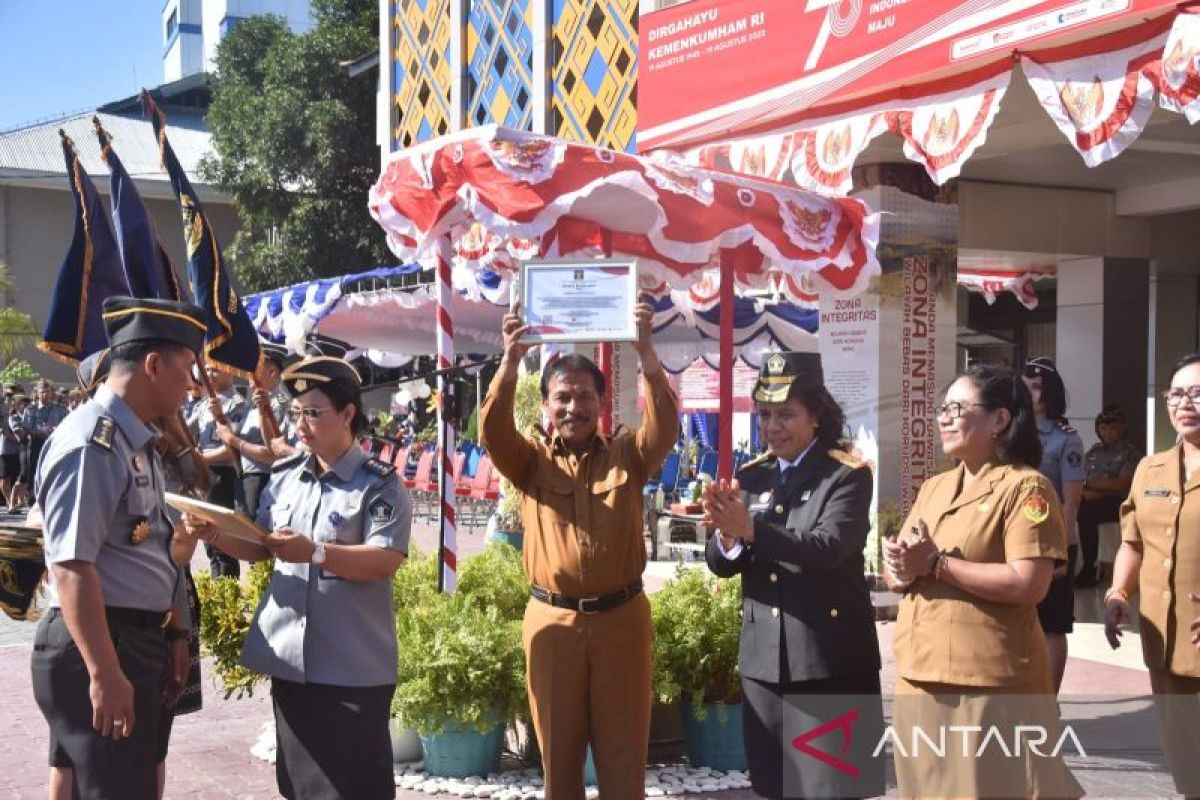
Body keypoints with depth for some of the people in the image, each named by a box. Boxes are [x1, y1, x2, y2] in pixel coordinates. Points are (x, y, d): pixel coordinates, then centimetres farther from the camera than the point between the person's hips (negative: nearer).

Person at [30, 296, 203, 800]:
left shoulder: (137, 440, 12)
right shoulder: (90, 445, -20)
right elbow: (71, 568, -25)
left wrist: (174, 634, 24)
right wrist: (104, 673, -26)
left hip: (141, 640, 10)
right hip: (95, 647, -10)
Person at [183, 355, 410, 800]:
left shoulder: (380, 484, -8)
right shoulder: (283, 478, 11)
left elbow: (385, 562, -18)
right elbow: (259, 549, 16)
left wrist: (315, 552, -28)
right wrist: (214, 534, -2)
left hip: (354, 665, -6)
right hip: (289, 657, 6)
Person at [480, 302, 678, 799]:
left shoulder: (628, 455, 4)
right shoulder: (531, 460, 4)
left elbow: (665, 427, -14)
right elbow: (492, 432, -14)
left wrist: (646, 353, -27)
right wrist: (510, 361, -28)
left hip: (622, 618, 0)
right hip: (552, 620, 0)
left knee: (623, 751, 7)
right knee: (559, 751, 11)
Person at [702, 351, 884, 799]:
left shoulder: (847, 475, -6)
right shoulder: (751, 476, 9)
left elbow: (827, 548, -22)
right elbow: (721, 565, 4)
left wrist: (751, 530, -33)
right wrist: (728, 538, -19)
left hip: (830, 659, -5)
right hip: (764, 656, 5)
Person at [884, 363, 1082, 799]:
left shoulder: (1025, 487, -7)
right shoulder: (933, 488, 16)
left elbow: (1028, 584, -19)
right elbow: (898, 567, 18)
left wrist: (935, 564, -17)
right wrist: (901, 565, -7)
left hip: (989, 685, -7)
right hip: (919, 677, 7)